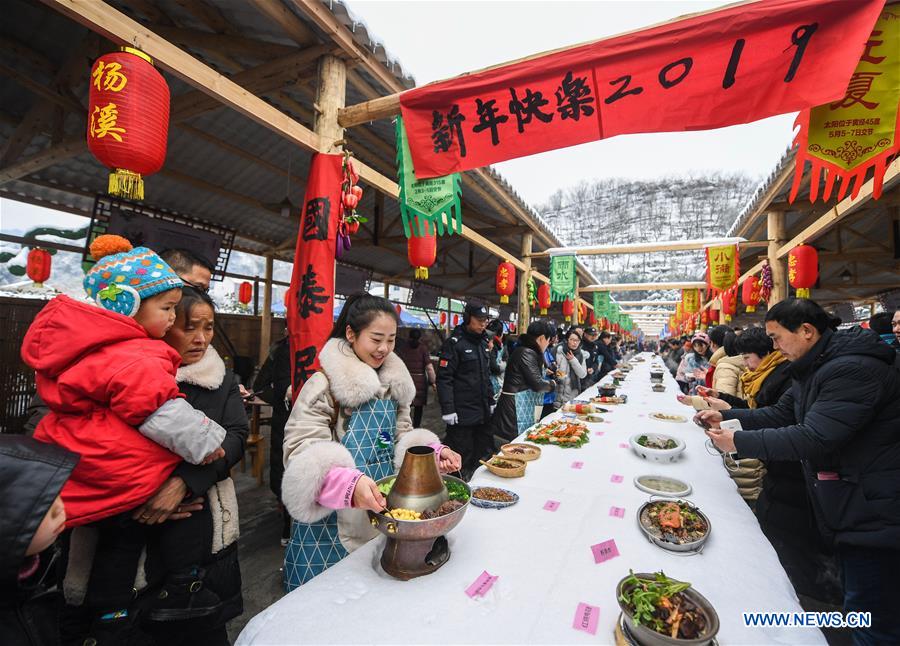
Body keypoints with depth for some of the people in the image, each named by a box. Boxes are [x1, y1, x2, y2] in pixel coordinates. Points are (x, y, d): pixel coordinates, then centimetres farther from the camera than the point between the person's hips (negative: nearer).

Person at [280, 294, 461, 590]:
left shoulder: (394, 381, 7)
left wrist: (434, 452, -5)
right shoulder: (325, 384, -13)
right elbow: (303, 451, -20)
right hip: (333, 521, -5)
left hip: (384, 508, 6)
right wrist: (349, 483, -36)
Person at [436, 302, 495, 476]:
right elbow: (444, 378, -16)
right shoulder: (455, 343, -11)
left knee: (483, 455, 15)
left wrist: (491, 401, 19)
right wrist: (448, 409, -19)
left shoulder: (482, 342, 13)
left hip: (482, 412, 8)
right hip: (462, 414, -8)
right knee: (462, 458, 1)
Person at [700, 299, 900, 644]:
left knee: (867, 612, 2)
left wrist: (739, 441, -25)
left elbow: (814, 439, -30)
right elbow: (779, 414, 12)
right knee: (856, 598, 22)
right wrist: (725, 416, 0)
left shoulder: (854, 369, -24)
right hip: (849, 505, 10)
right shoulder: (816, 368, 9)